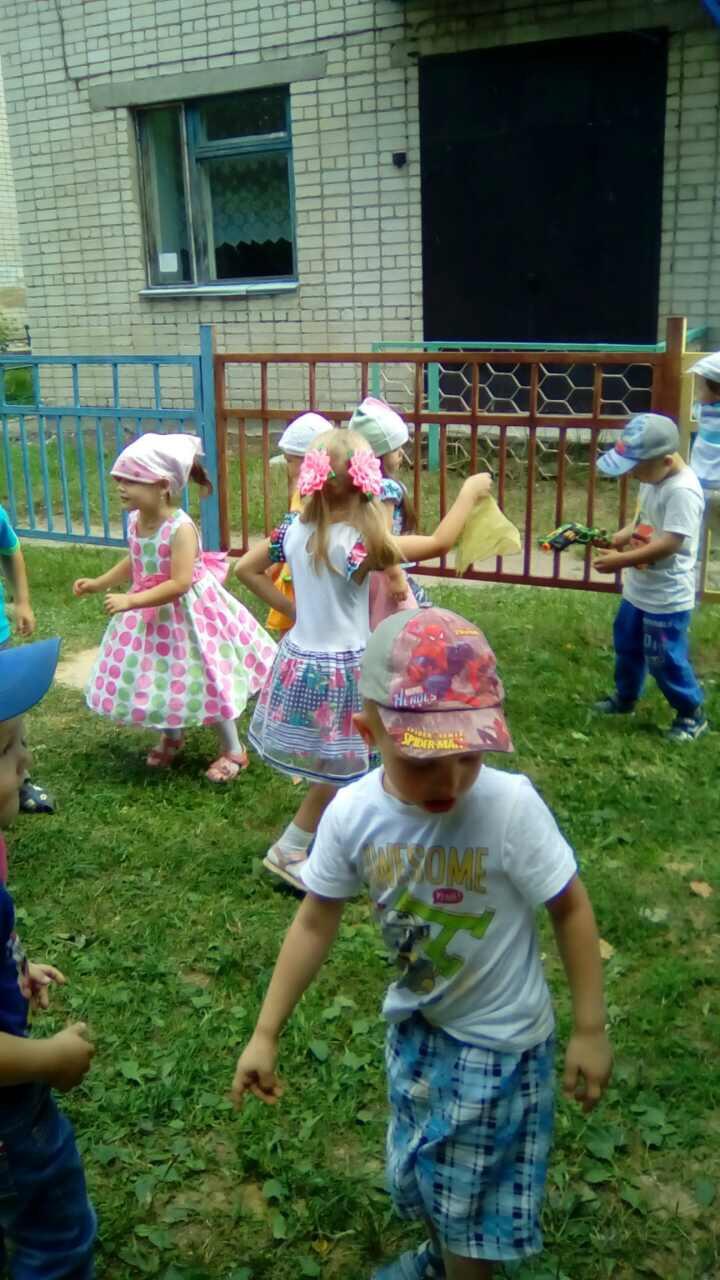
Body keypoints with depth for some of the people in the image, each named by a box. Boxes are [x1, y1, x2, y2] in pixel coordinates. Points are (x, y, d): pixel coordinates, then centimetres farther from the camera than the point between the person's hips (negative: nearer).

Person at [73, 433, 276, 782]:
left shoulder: (181, 528, -28)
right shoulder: (135, 521, -4)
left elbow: (179, 584, -32)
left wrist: (131, 601, -34)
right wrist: (98, 583, 7)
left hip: (185, 616, -7)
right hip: (149, 614, 8)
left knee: (203, 681, 4)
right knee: (159, 676, 20)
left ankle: (233, 751, 22)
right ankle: (170, 738, 46)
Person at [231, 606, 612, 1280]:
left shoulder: (511, 806, -31)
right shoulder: (352, 814, -20)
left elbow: (570, 909, -16)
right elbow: (316, 922, -6)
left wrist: (589, 1030, -9)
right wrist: (266, 1034, -3)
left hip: (501, 1036, -4)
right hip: (416, 1023, 4)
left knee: (475, 1198, 13)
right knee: (417, 1177, 26)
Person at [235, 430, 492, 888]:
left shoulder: (295, 529, -5)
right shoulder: (361, 543, -24)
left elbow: (246, 569, 6)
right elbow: (440, 543, -19)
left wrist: (292, 608, 9)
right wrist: (470, 491, -6)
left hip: (299, 661, 7)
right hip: (340, 673, -6)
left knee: (333, 768, 22)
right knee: (341, 772, 12)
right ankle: (288, 851, 21)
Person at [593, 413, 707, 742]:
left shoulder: (683, 490, -26)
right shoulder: (652, 478, 2)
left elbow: (670, 543, -31)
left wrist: (622, 560, -31)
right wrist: (620, 536, -3)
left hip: (667, 598, -9)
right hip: (638, 590, 9)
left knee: (665, 659, 2)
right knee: (626, 645, 23)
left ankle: (692, 714, 22)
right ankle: (624, 697, 44)